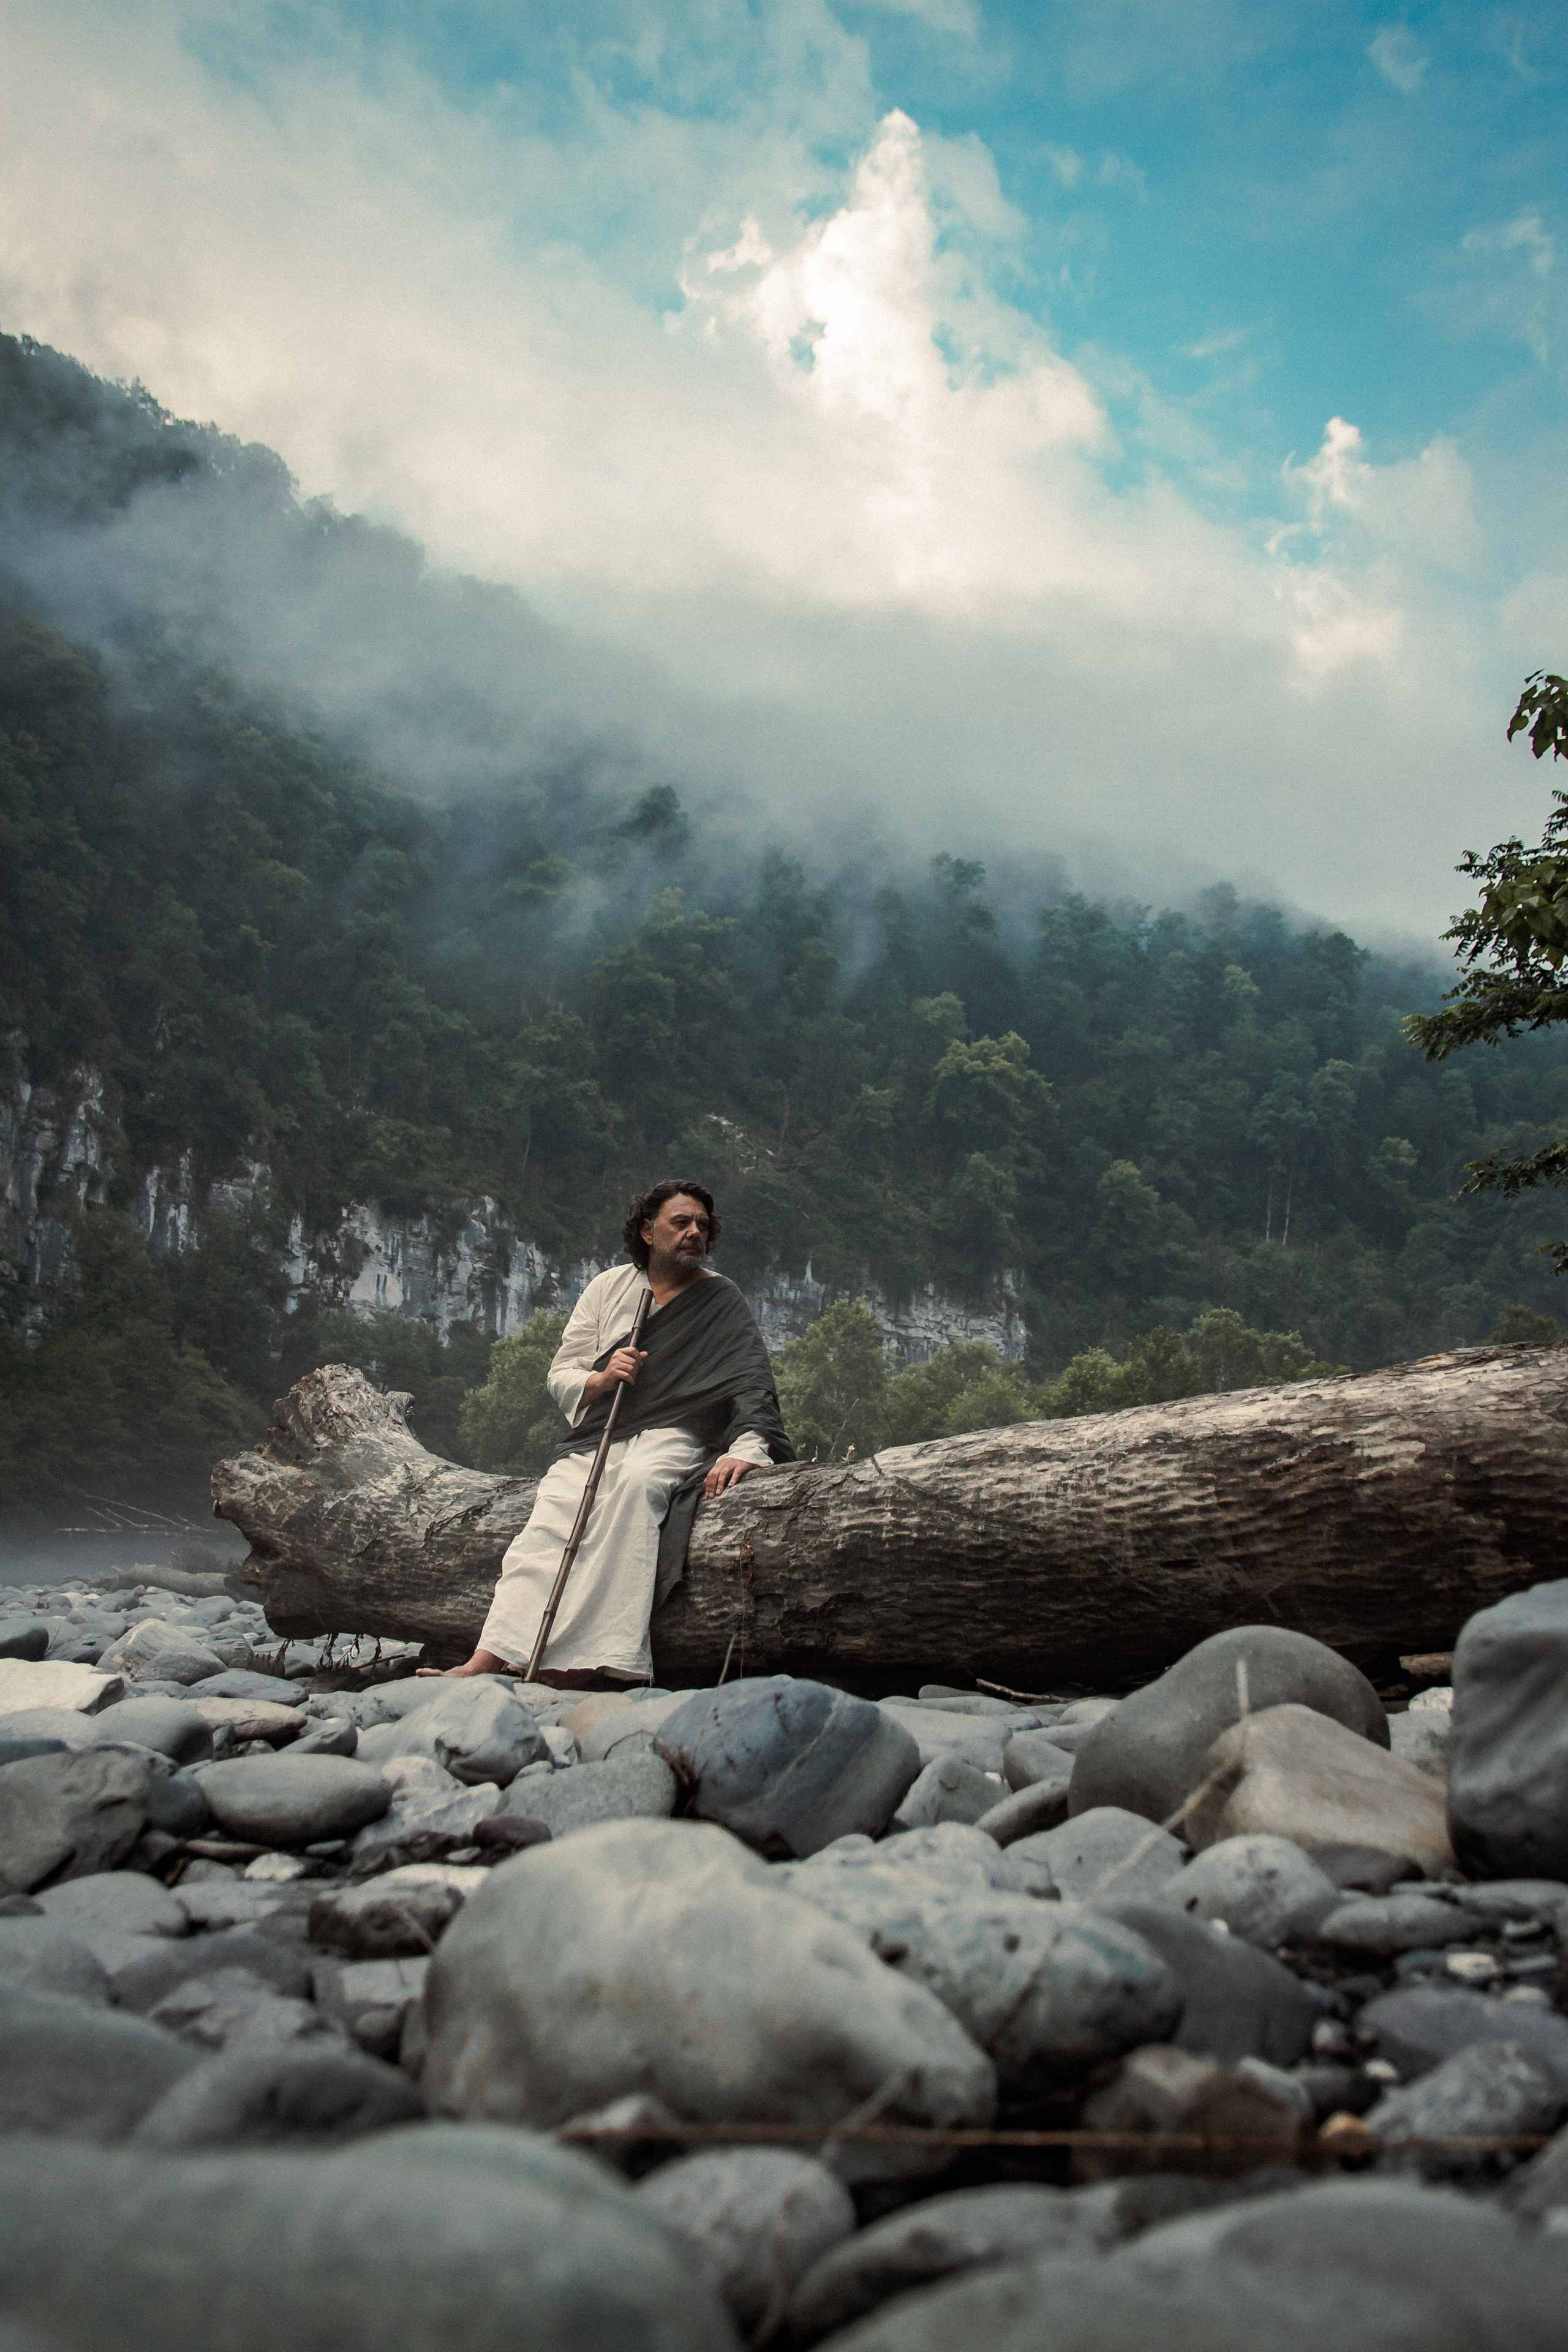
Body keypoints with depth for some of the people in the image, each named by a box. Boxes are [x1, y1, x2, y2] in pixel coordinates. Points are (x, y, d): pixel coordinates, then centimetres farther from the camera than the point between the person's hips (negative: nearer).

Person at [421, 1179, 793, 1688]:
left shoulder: (722, 1303, 6)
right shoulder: (609, 1288, 15)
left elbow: (752, 1383, -7)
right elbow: (560, 1374, 15)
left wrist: (748, 1448, -27)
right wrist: (599, 1380, -9)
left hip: (672, 1438, -3)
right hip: (595, 1440, 4)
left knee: (637, 1481, -39)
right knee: (547, 1526, -25)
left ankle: (595, 1660, -46)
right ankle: (486, 1661, -39)